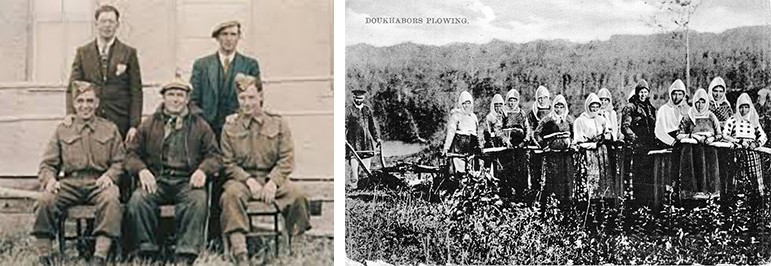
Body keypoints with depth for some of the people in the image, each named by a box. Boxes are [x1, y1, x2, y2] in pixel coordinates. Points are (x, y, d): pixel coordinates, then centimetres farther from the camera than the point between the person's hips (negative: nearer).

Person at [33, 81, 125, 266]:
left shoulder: (110, 129, 18)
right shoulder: (62, 131, 20)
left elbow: (120, 161, 12)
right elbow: (48, 164, 15)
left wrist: (109, 175, -10)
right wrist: (50, 179, -8)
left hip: (99, 182, -1)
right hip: (70, 182, 1)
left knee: (110, 200, -37)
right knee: (45, 201, -30)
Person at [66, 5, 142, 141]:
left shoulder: (129, 53, 6)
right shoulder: (83, 52, 11)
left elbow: (136, 92, 3)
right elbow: (73, 87, 7)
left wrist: (134, 125, -5)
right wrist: (70, 113, -10)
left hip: (119, 121, -1)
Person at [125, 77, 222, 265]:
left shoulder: (199, 125, 17)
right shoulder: (149, 124, 18)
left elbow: (214, 155, 13)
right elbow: (132, 154, 15)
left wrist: (203, 170, -9)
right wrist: (141, 170, -8)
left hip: (187, 181, -1)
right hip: (157, 180, 1)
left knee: (198, 199, -34)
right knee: (137, 199, -30)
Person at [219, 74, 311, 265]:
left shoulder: (278, 123, 6)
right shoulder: (230, 126, 6)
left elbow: (287, 159, 0)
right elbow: (228, 163, 4)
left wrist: (272, 182, -16)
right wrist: (248, 180, -13)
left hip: (272, 176, 0)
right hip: (242, 177, 0)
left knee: (297, 196, -29)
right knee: (231, 195, -35)